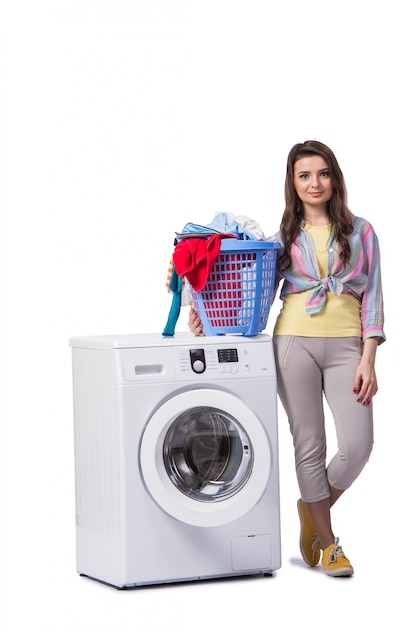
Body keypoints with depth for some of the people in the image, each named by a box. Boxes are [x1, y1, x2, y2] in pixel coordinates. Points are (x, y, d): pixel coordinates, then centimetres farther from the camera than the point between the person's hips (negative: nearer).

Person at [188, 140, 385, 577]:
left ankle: (313, 508, 20)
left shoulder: (359, 231, 8)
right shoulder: (285, 236, 11)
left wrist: (367, 360, -5)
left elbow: (372, 297, 4)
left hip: (346, 344, 0)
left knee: (357, 445, -9)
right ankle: (327, 542, 15)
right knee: (309, 444, 1)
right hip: (295, 341, 0)